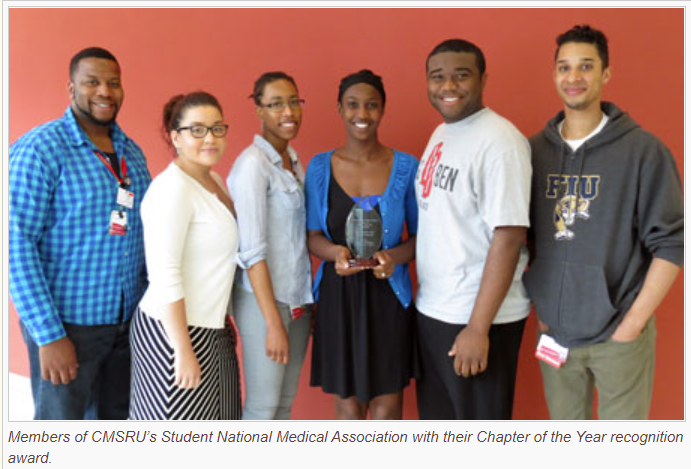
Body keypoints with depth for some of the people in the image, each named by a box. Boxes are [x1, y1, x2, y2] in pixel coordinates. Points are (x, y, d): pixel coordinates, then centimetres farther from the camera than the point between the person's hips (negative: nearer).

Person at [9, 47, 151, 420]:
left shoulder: (131, 151, 8)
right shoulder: (38, 150, -12)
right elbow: (17, 245, -16)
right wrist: (49, 334, -19)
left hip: (127, 320, 6)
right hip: (67, 323, -5)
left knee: (114, 422, 18)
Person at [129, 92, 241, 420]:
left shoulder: (214, 181, 9)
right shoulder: (173, 187, -17)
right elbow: (164, 275, -22)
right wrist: (184, 351, -21)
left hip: (210, 328, 9)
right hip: (175, 331, -9)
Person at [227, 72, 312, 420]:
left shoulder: (293, 160, 10)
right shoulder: (252, 163, -14)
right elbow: (252, 250, -18)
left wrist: (308, 299, 9)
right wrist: (273, 323, -18)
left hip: (298, 297, 7)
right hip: (263, 300, -7)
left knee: (285, 403, 14)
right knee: (262, 405, 3)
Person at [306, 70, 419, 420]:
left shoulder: (406, 167, -1)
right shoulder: (320, 167, 2)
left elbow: (420, 234, 4)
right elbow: (312, 235, 4)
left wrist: (395, 256, -17)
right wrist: (336, 252, -17)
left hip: (387, 295, 0)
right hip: (338, 295, 1)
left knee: (387, 407, 6)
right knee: (347, 404, 12)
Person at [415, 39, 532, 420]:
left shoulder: (499, 141, -17)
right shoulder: (441, 134, 9)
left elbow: (508, 238, -22)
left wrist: (478, 327, -21)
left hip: (478, 317, -8)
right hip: (431, 309, 8)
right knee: (437, 417, 23)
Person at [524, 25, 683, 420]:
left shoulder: (643, 150, -7)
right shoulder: (535, 149, 3)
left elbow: (670, 244, -7)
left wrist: (633, 322, -10)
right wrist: (539, 306, 2)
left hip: (618, 333, -3)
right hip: (554, 331, 3)